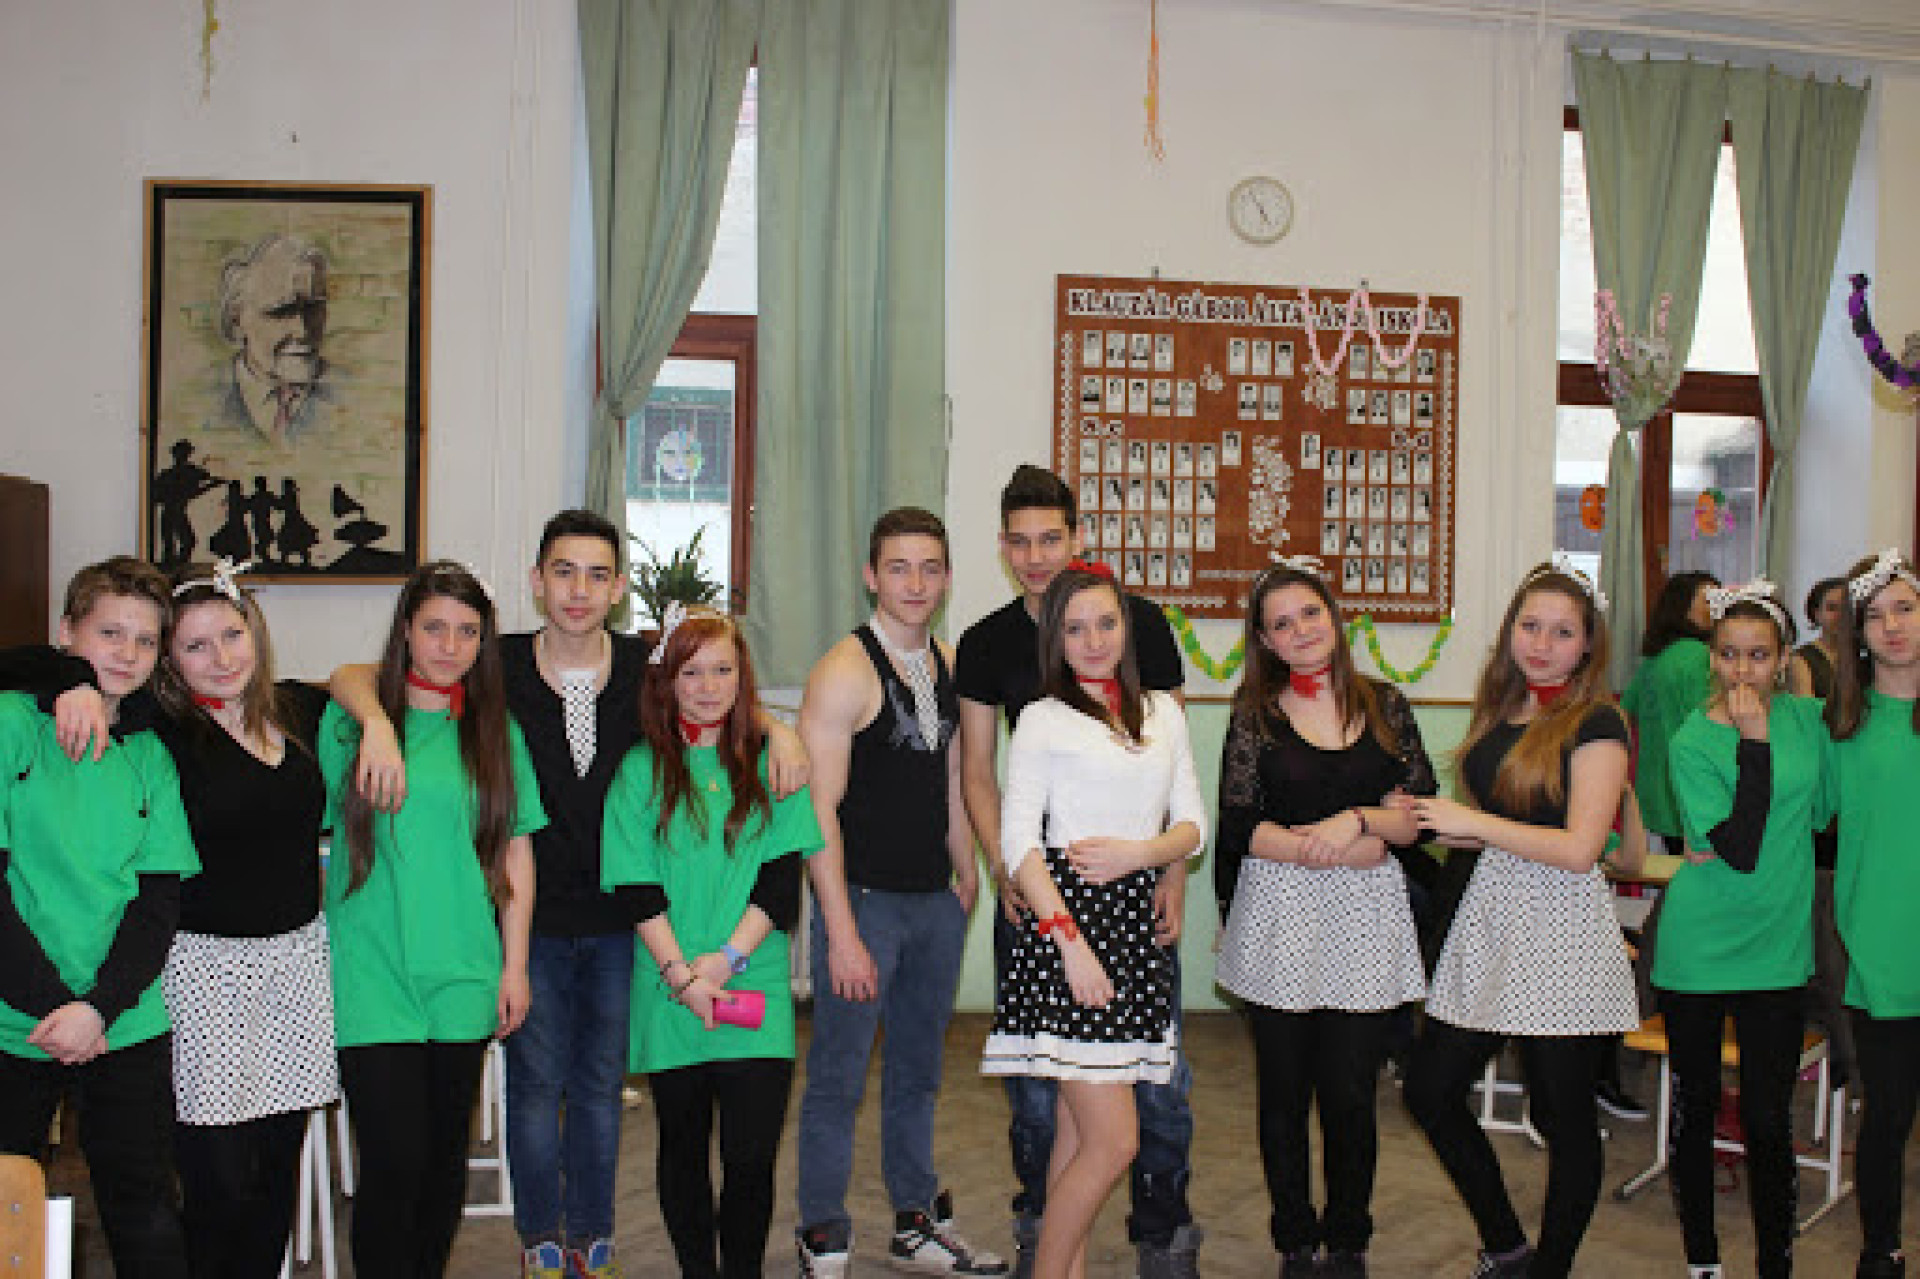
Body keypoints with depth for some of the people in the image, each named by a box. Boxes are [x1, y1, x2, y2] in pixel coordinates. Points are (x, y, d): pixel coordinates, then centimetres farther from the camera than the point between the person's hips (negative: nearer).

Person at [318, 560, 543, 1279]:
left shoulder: (495, 731, 9)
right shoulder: (348, 720, 3)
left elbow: (516, 853, 10)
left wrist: (514, 963, 6)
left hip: (463, 977, 3)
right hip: (371, 978, -2)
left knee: (446, 1161, 10)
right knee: (395, 1164, -8)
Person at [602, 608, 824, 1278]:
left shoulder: (770, 763, 5)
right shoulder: (642, 769, 4)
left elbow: (783, 878, -1)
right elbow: (637, 887, -2)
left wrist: (726, 959, -11)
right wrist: (682, 975, -11)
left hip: (755, 987, 0)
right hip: (670, 990, 1)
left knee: (752, 1157, -4)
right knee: (684, 1149, 11)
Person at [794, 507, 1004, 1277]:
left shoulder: (947, 666, 9)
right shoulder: (845, 673, -14)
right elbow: (819, 811, -17)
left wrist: (965, 876, 17)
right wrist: (842, 933, -19)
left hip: (936, 903, 7)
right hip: (864, 899, -7)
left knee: (918, 1072, 17)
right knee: (839, 1077, 3)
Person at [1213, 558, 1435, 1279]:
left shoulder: (1384, 706, 8)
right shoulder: (1256, 714, 2)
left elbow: (1422, 814, 3)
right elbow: (1240, 826, -6)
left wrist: (1357, 820, -15)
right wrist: (1353, 849, -11)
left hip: (1365, 923, 1)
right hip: (1279, 921, -1)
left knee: (1351, 1095, 2)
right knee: (1285, 1092, 7)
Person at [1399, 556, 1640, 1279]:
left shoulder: (1596, 724, -9)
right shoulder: (1500, 712, 12)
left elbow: (1578, 847, -18)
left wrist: (1471, 821, -13)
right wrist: (1427, 822, 6)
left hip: (1561, 930, -7)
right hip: (1489, 918, 8)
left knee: (1562, 1116, 5)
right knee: (1431, 1091, 8)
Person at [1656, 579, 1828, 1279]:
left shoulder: (1809, 719, 1)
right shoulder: (1692, 742, -10)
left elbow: (1821, 812, 16)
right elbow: (1740, 848, -20)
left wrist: (1752, 848, 2)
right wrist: (1753, 742, -23)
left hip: (1778, 948, 2)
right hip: (1698, 948, -2)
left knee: (1769, 1119, 1)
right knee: (1694, 1107, 11)